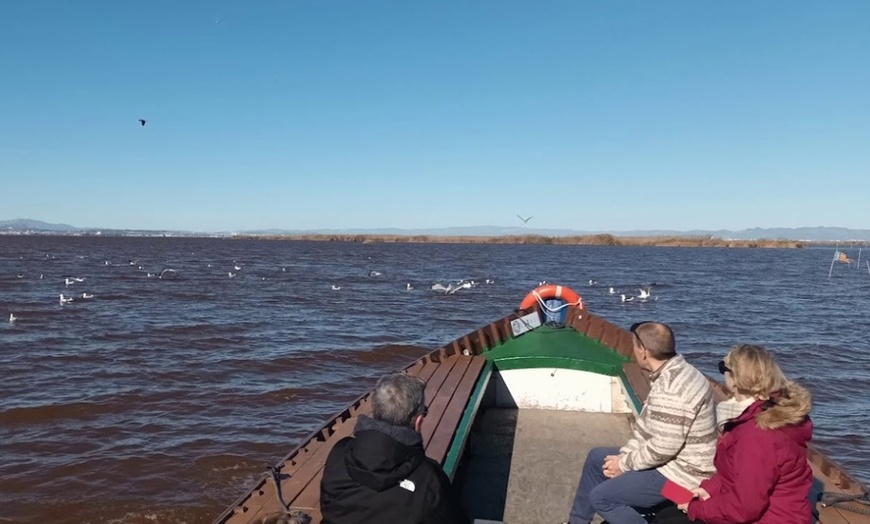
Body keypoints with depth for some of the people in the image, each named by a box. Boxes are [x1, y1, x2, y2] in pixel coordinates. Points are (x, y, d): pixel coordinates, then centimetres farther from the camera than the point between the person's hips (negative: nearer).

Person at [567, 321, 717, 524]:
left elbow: (663, 448, -29)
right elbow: (646, 426, 11)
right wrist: (623, 456, 3)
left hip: (680, 474, -10)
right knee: (597, 458, 17)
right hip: (673, 461, 10)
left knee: (600, 497, -12)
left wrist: (624, 464, -14)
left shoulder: (672, 389, -30)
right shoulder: (671, 374, 4)